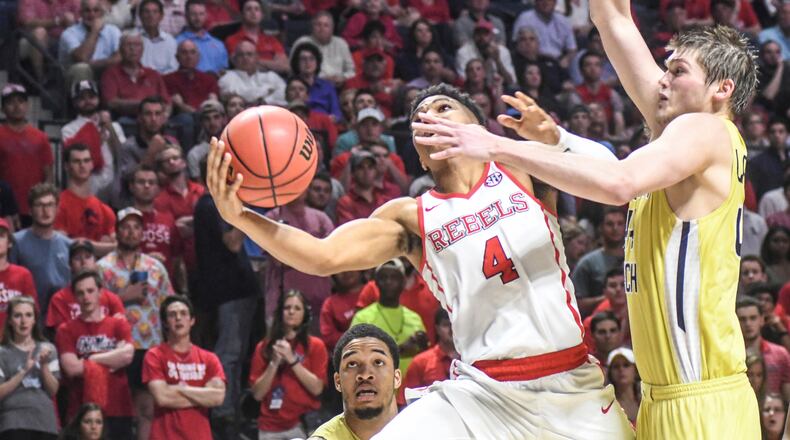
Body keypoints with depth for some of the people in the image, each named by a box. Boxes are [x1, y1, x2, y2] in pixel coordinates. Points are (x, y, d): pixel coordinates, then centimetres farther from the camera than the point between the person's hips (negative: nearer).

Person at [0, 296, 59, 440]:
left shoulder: (47, 349, 12)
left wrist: (44, 365, -8)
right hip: (14, 424, -3)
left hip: (46, 422, 3)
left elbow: (53, 391, 7)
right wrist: (23, 371, -13)